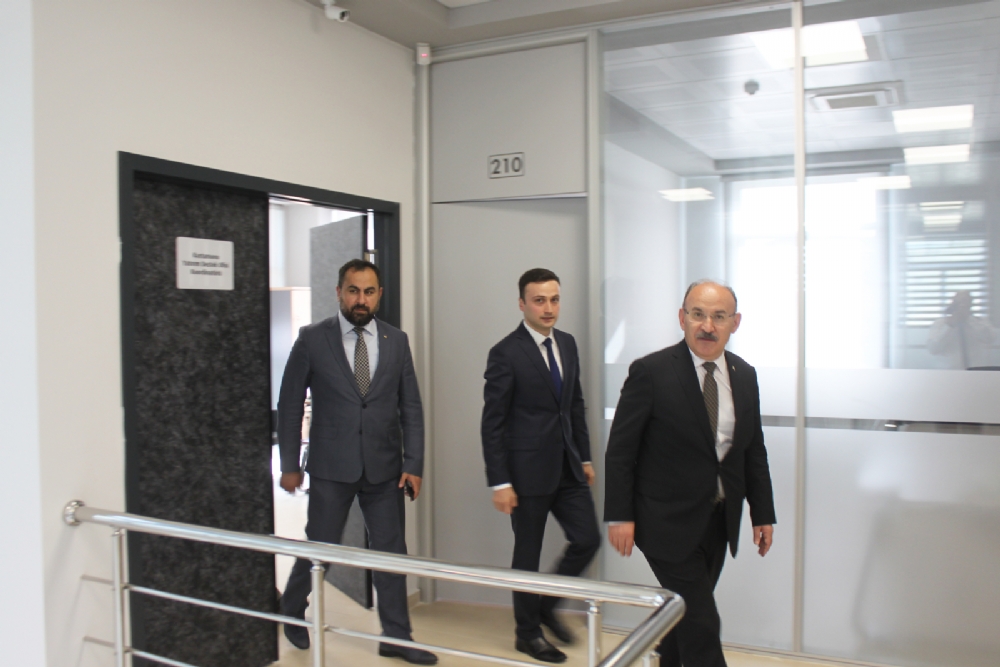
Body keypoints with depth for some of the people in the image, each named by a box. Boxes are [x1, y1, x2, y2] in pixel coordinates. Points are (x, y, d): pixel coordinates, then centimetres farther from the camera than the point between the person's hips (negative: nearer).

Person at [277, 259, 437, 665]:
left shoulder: (396, 341, 3)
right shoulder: (312, 339, -4)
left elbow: (411, 407, 4)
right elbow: (290, 404, -1)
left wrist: (413, 464, -1)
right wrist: (289, 465, -1)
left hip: (385, 468, 3)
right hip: (331, 468, -2)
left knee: (391, 552, 8)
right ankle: (293, 609, 37)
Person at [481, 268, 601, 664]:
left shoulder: (567, 344, 7)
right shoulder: (506, 353, -13)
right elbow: (492, 423, -13)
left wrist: (584, 457, 14)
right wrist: (499, 482, -14)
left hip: (568, 467, 6)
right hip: (528, 471, -6)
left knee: (587, 540, 7)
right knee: (528, 554, 8)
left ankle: (546, 605, 31)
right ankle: (528, 632, 28)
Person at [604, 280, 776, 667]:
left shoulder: (745, 375, 5)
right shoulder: (651, 372, -13)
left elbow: (754, 451, 13)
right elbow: (620, 450, -11)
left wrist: (763, 513, 11)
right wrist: (619, 516, -14)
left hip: (719, 520, 6)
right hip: (669, 520, -6)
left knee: (685, 614, 17)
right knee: (701, 625, -4)